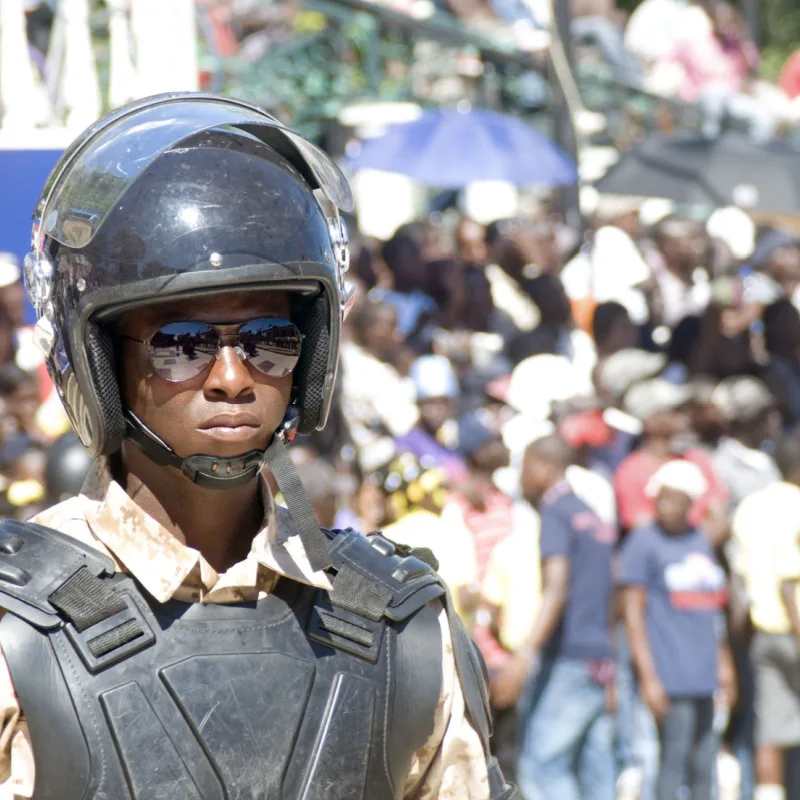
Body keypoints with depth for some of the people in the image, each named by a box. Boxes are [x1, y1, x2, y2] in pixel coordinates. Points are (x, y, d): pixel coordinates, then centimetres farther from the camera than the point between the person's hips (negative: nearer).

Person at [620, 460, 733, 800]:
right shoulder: (643, 543, -5)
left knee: (704, 764, 8)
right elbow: (633, 612, -8)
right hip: (670, 677, -7)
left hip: (704, 675, 7)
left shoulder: (700, 541, 15)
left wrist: (724, 663, 21)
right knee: (674, 758, -9)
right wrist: (648, 677, -13)